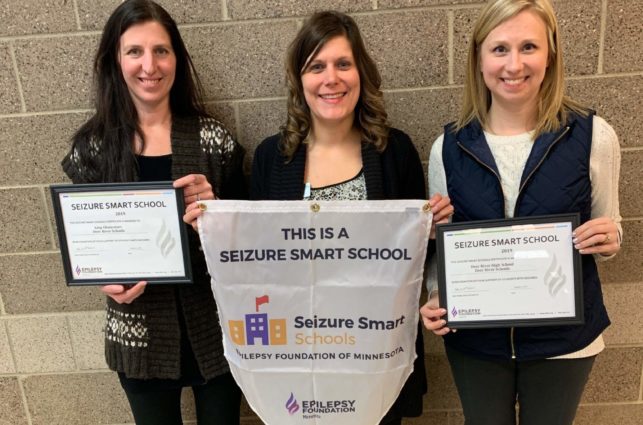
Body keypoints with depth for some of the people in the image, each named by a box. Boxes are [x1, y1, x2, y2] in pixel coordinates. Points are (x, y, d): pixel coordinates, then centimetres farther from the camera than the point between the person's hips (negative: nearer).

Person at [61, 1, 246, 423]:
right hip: (139, 333, 1)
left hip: (214, 326, 0)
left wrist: (213, 207, -21)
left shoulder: (213, 138, -6)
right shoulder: (93, 146, -4)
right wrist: (106, 279, -16)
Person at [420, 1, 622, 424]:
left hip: (564, 337, 0)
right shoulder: (448, 147, -8)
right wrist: (436, 300, -14)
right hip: (474, 337, 1)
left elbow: (608, 235, 2)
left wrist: (609, 239, -20)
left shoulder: (593, 136, -11)